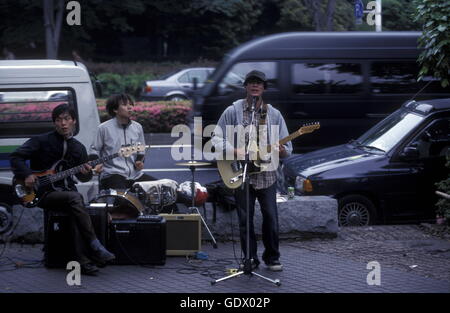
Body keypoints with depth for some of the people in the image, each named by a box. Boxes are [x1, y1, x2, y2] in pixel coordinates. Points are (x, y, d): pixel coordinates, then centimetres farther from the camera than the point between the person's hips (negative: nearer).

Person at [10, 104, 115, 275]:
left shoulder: (78, 148, 13)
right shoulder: (42, 141, 0)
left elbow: (81, 177, 20)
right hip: (44, 193, -4)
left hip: (66, 191, 4)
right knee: (75, 198, -34)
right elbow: (16, 157, -1)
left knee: (76, 211, -32)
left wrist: (86, 173, -3)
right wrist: (27, 175, -15)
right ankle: (94, 247, -35)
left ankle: (82, 260, -36)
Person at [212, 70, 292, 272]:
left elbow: (287, 148, 7)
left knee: (271, 217, -2)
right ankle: (250, 259, 15)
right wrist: (235, 152, -15)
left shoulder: (274, 114, 7)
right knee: (245, 219, 3)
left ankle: (272, 258, 14)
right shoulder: (233, 111, 2)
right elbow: (217, 139, 0)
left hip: (267, 174, 1)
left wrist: (281, 150, -16)